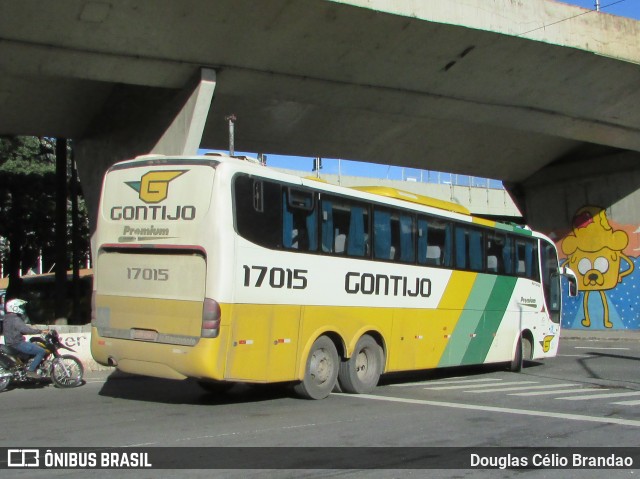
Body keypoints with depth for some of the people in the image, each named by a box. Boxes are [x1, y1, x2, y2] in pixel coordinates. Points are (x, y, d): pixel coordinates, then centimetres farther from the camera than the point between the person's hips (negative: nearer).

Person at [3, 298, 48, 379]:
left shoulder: (7, 319, 15)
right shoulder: (15, 319, -17)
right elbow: (25, 329, -29)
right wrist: (40, 331, -27)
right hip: (18, 344, -11)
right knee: (41, 351, -14)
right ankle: (31, 371, -15)